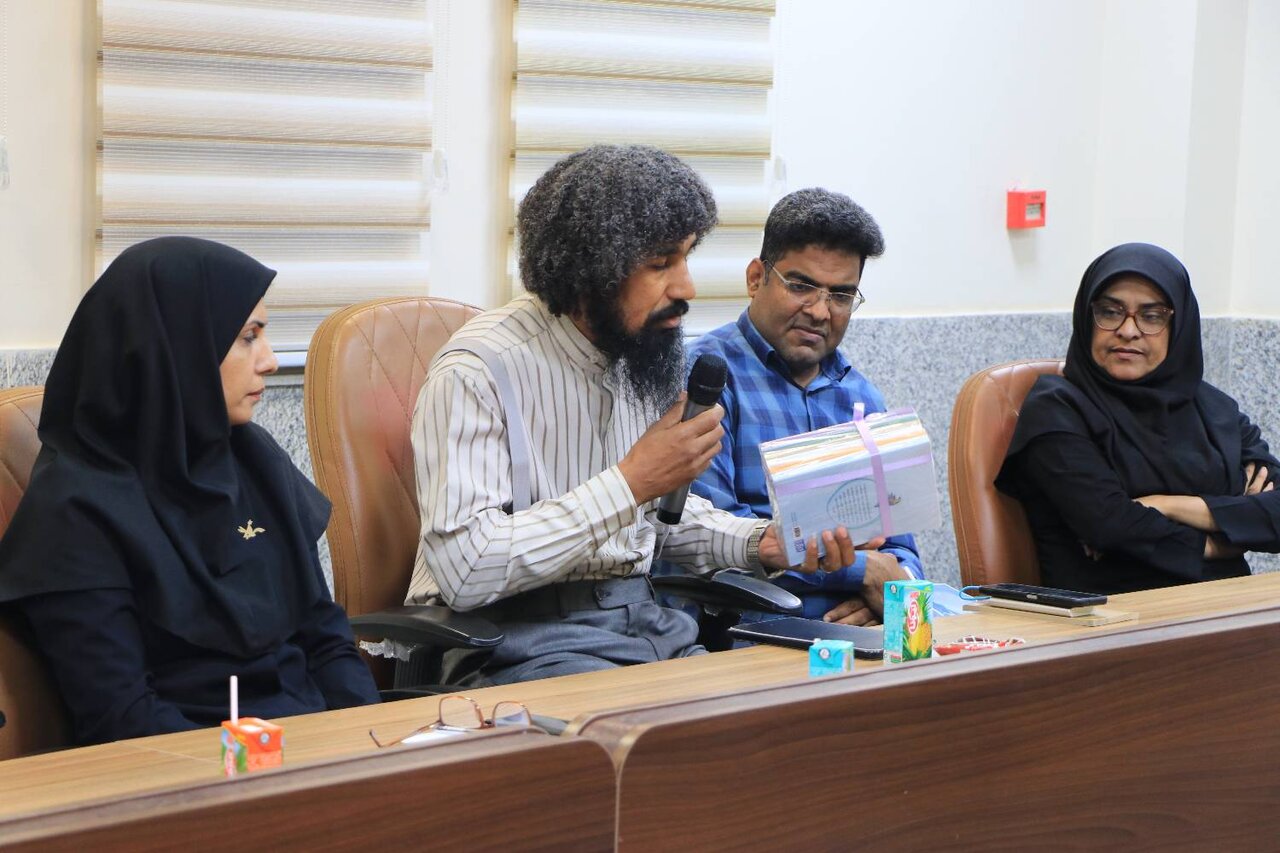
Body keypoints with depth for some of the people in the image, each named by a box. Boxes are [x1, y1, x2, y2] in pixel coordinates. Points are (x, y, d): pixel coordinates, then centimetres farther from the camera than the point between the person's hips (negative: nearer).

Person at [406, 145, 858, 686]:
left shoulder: (643, 350, 10)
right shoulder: (478, 372, -15)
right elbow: (464, 570, -25)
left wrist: (761, 542, 4)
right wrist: (631, 483, -22)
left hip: (641, 617, 8)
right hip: (522, 636, -8)